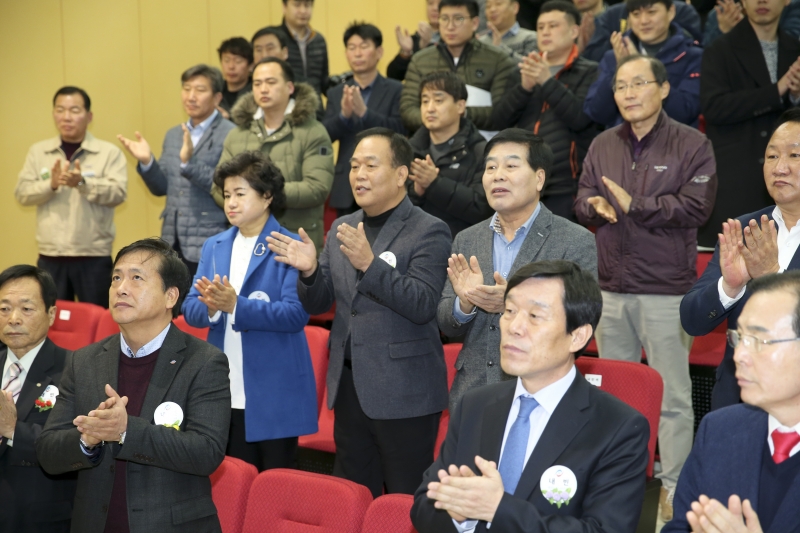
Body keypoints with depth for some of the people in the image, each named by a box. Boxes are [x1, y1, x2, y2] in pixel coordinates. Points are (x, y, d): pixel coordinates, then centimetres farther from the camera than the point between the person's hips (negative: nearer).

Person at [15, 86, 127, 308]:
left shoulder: (109, 152, 0)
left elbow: (118, 193, -11)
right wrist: (51, 184, -16)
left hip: (94, 256, -3)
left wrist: (82, 182, -26)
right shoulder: (38, 151, 10)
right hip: (49, 256, 3)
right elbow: (22, 192, 2)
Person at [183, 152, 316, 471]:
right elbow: (190, 310, 6)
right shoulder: (214, 247, 11)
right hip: (225, 394, 5)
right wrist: (210, 307, -17)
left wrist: (236, 306, -26)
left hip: (274, 394, -5)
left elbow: (297, 313, -17)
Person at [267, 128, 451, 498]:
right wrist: (309, 270, -9)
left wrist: (370, 264, -28)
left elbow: (421, 305, -19)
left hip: (403, 394, -6)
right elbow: (317, 304, 12)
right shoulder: (343, 228, 11)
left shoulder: (428, 232, -8)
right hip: (349, 385, 6)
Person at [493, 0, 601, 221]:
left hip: (565, 188, -4)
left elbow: (580, 117, -13)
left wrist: (548, 81, -18)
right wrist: (524, 87, -10)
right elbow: (499, 120, 6)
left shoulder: (589, 73, 4)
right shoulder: (527, 70, 17)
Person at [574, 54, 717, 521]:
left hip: (667, 289, -5)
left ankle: (675, 486, 8)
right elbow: (582, 198, 10)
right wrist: (594, 205, -13)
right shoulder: (603, 145, 11)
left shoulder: (692, 145, -5)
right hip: (612, 287, 5)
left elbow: (696, 207, -15)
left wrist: (635, 206, -16)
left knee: (673, 393, 0)